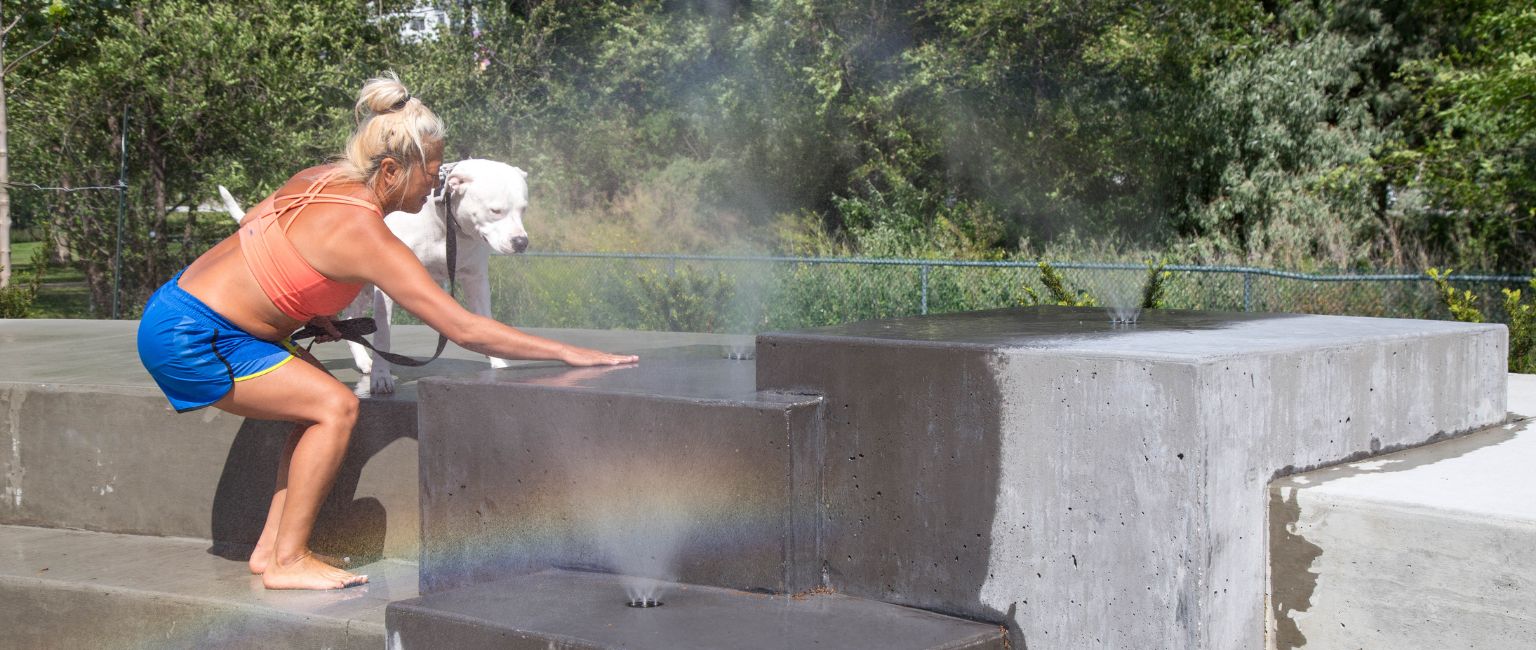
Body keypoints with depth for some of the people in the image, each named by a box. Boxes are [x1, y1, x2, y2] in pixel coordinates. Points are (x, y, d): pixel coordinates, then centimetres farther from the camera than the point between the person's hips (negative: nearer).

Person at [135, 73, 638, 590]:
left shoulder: (321, 179, 3)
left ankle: (270, 548, 12)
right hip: (186, 337, -9)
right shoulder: (363, 233, -23)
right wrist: (566, 353, -22)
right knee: (335, 407, -13)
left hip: (181, 305, 9)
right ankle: (287, 562, -5)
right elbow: (465, 329, -24)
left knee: (322, 402, 9)